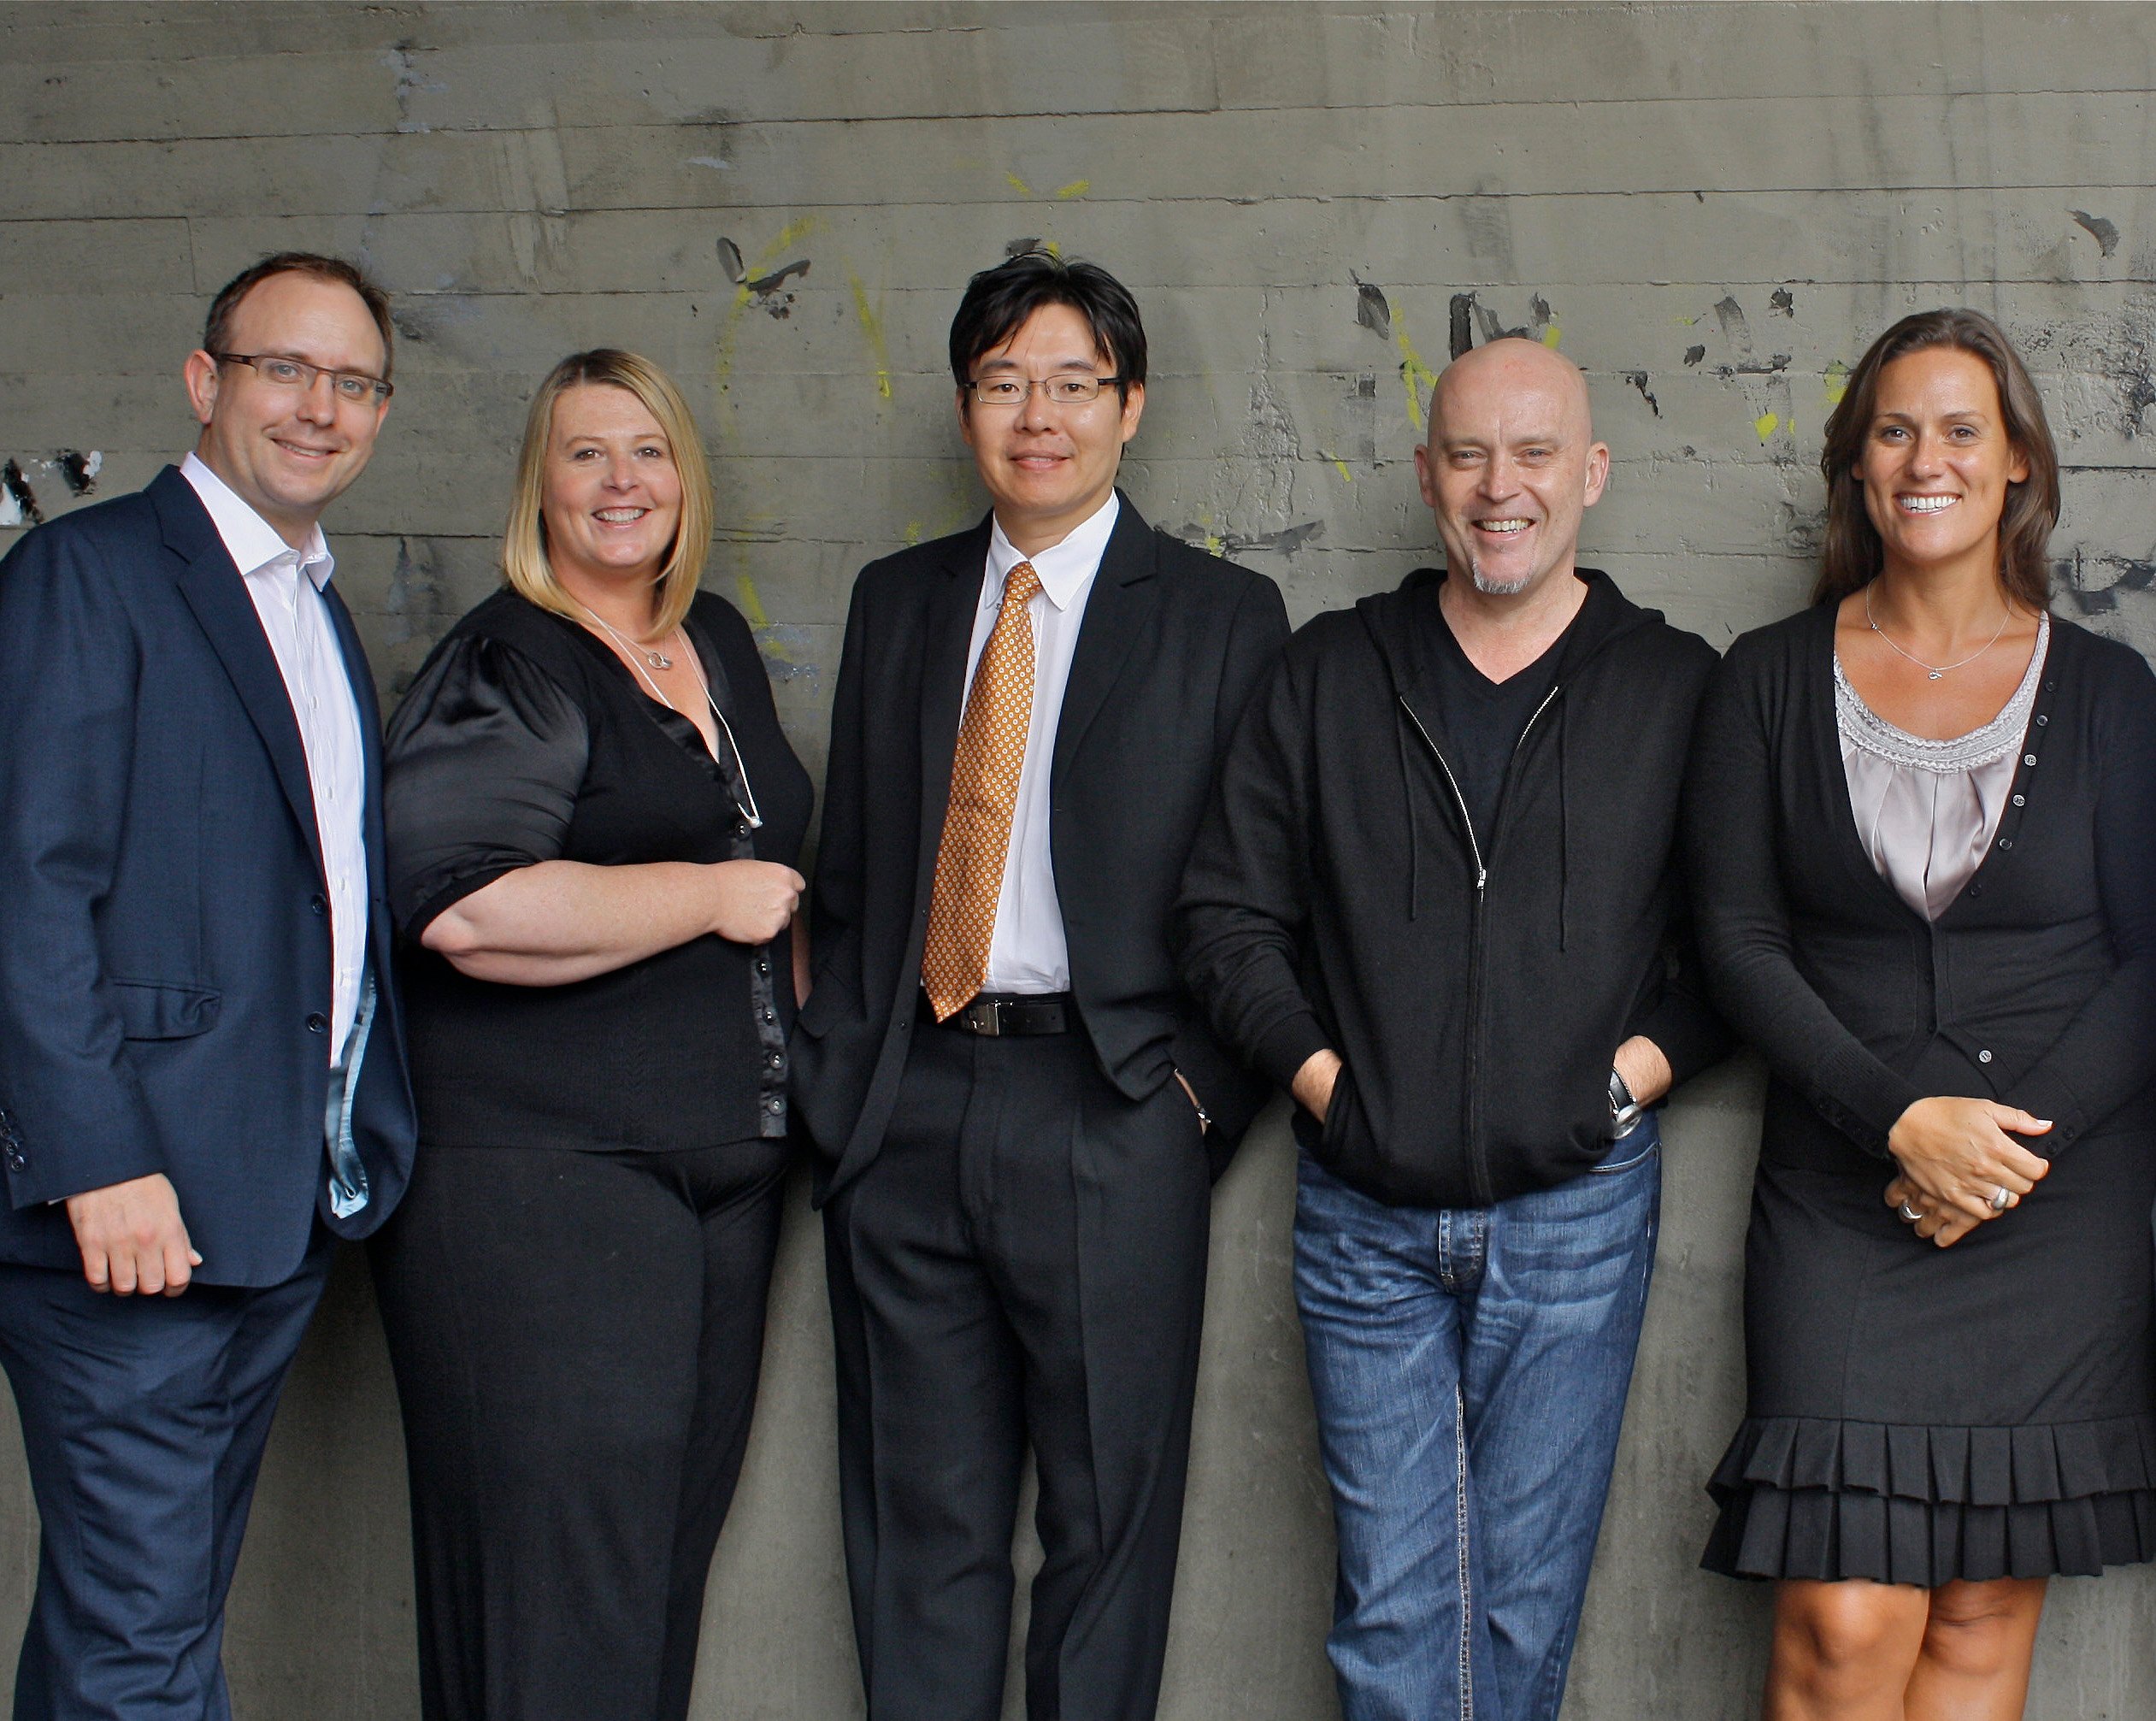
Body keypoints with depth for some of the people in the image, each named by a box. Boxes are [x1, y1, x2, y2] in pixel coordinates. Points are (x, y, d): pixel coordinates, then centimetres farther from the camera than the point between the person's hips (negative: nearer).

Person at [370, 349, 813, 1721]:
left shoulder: (720, 642, 16)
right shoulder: (506, 669, -9)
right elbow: (468, 906, -23)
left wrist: (794, 1030, 17)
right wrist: (715, 897, -14)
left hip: (728, 1168, 8)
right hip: (539, 1178, -8)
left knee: (676, 1543, 11)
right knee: (559, 1570, -8)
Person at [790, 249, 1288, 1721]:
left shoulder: (1223, 617, 2)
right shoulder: (898, 601, 14)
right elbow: (850, 863, 14)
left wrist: (1199, 1091, -9)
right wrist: (837, 1068, 4)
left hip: (1107, 1110, -3)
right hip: (906, 1104, 4)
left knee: (1109, 1518, 5)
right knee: (919, 1521, 10)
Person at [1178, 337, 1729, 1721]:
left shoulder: (1677, 687, 3)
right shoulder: (1329, 673, 7)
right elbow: (1226, 912, 6)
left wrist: (1641, 1068, -8)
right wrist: (1319, 1071, -4)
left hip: (1576, 1206, -1)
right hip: (1366, 1212, 1)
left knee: (1530, 1597, 7)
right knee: (1392, 1598, 5)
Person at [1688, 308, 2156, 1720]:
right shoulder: (1772, 680, 4)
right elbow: (1741, 941, -1)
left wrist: (2009, 1140, -10)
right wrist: (1902, 1119, -13)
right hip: (1845, 1201, -1)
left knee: (1986, 1607, 4)